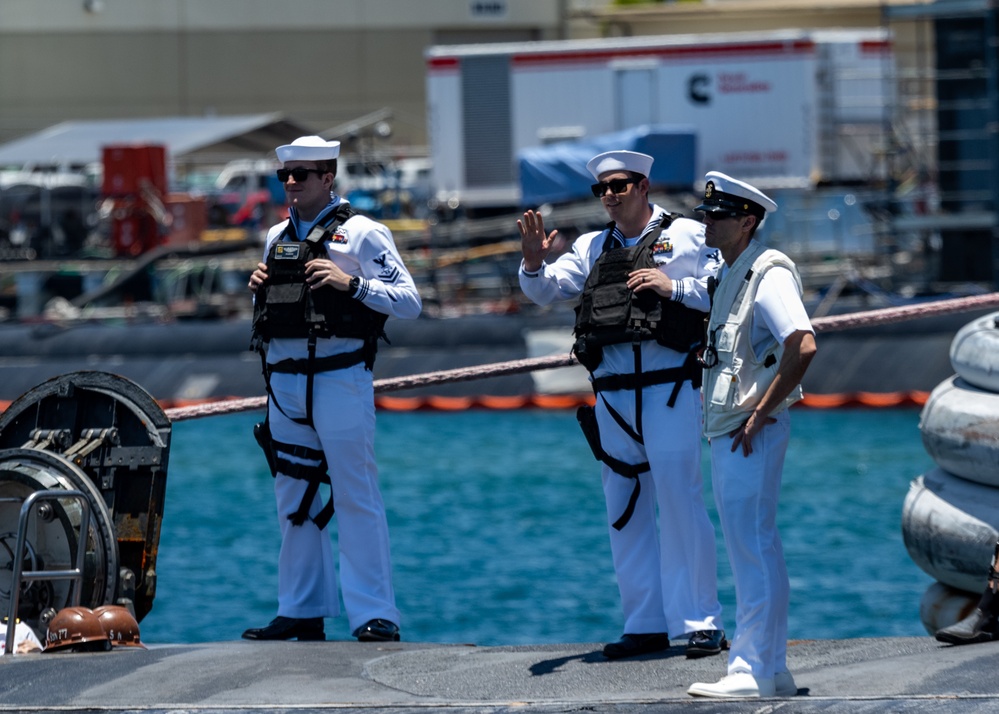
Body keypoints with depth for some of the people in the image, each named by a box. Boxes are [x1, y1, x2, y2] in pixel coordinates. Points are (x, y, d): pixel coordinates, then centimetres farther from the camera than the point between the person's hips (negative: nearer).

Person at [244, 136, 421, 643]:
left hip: (340, 378, -6)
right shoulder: (277, 237, 16)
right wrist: (258, 290, 5)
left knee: (356, 497, -7)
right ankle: (302, 610, 17)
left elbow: (408, 302, -6)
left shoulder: (361, 234, -2)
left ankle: (374, 616, -6)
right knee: (293, 498, 9)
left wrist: (352, 283, -17)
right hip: (284, 380, 6)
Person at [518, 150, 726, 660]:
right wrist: (534, 264, -9)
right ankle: (645, 624, 12)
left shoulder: (688, 236, 6)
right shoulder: (593, 247, 18)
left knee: (679, 499, -10)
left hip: (671, 388, -5)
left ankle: (701, 622, -6)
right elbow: (545, 291, 11)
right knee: (624, 510, 6)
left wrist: (673, 287, -13)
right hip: (613, 394, 5)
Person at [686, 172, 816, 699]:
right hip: (725, 432, 10)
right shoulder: (730, 275, 18)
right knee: (748, 551, 12)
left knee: (754, 549, -10)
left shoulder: (769, 274, -13)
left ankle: (754, 672, -10)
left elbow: (803, 346, -25)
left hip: (752, 433, -10)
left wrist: (759, 415, -21)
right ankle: (771, 670, 16)